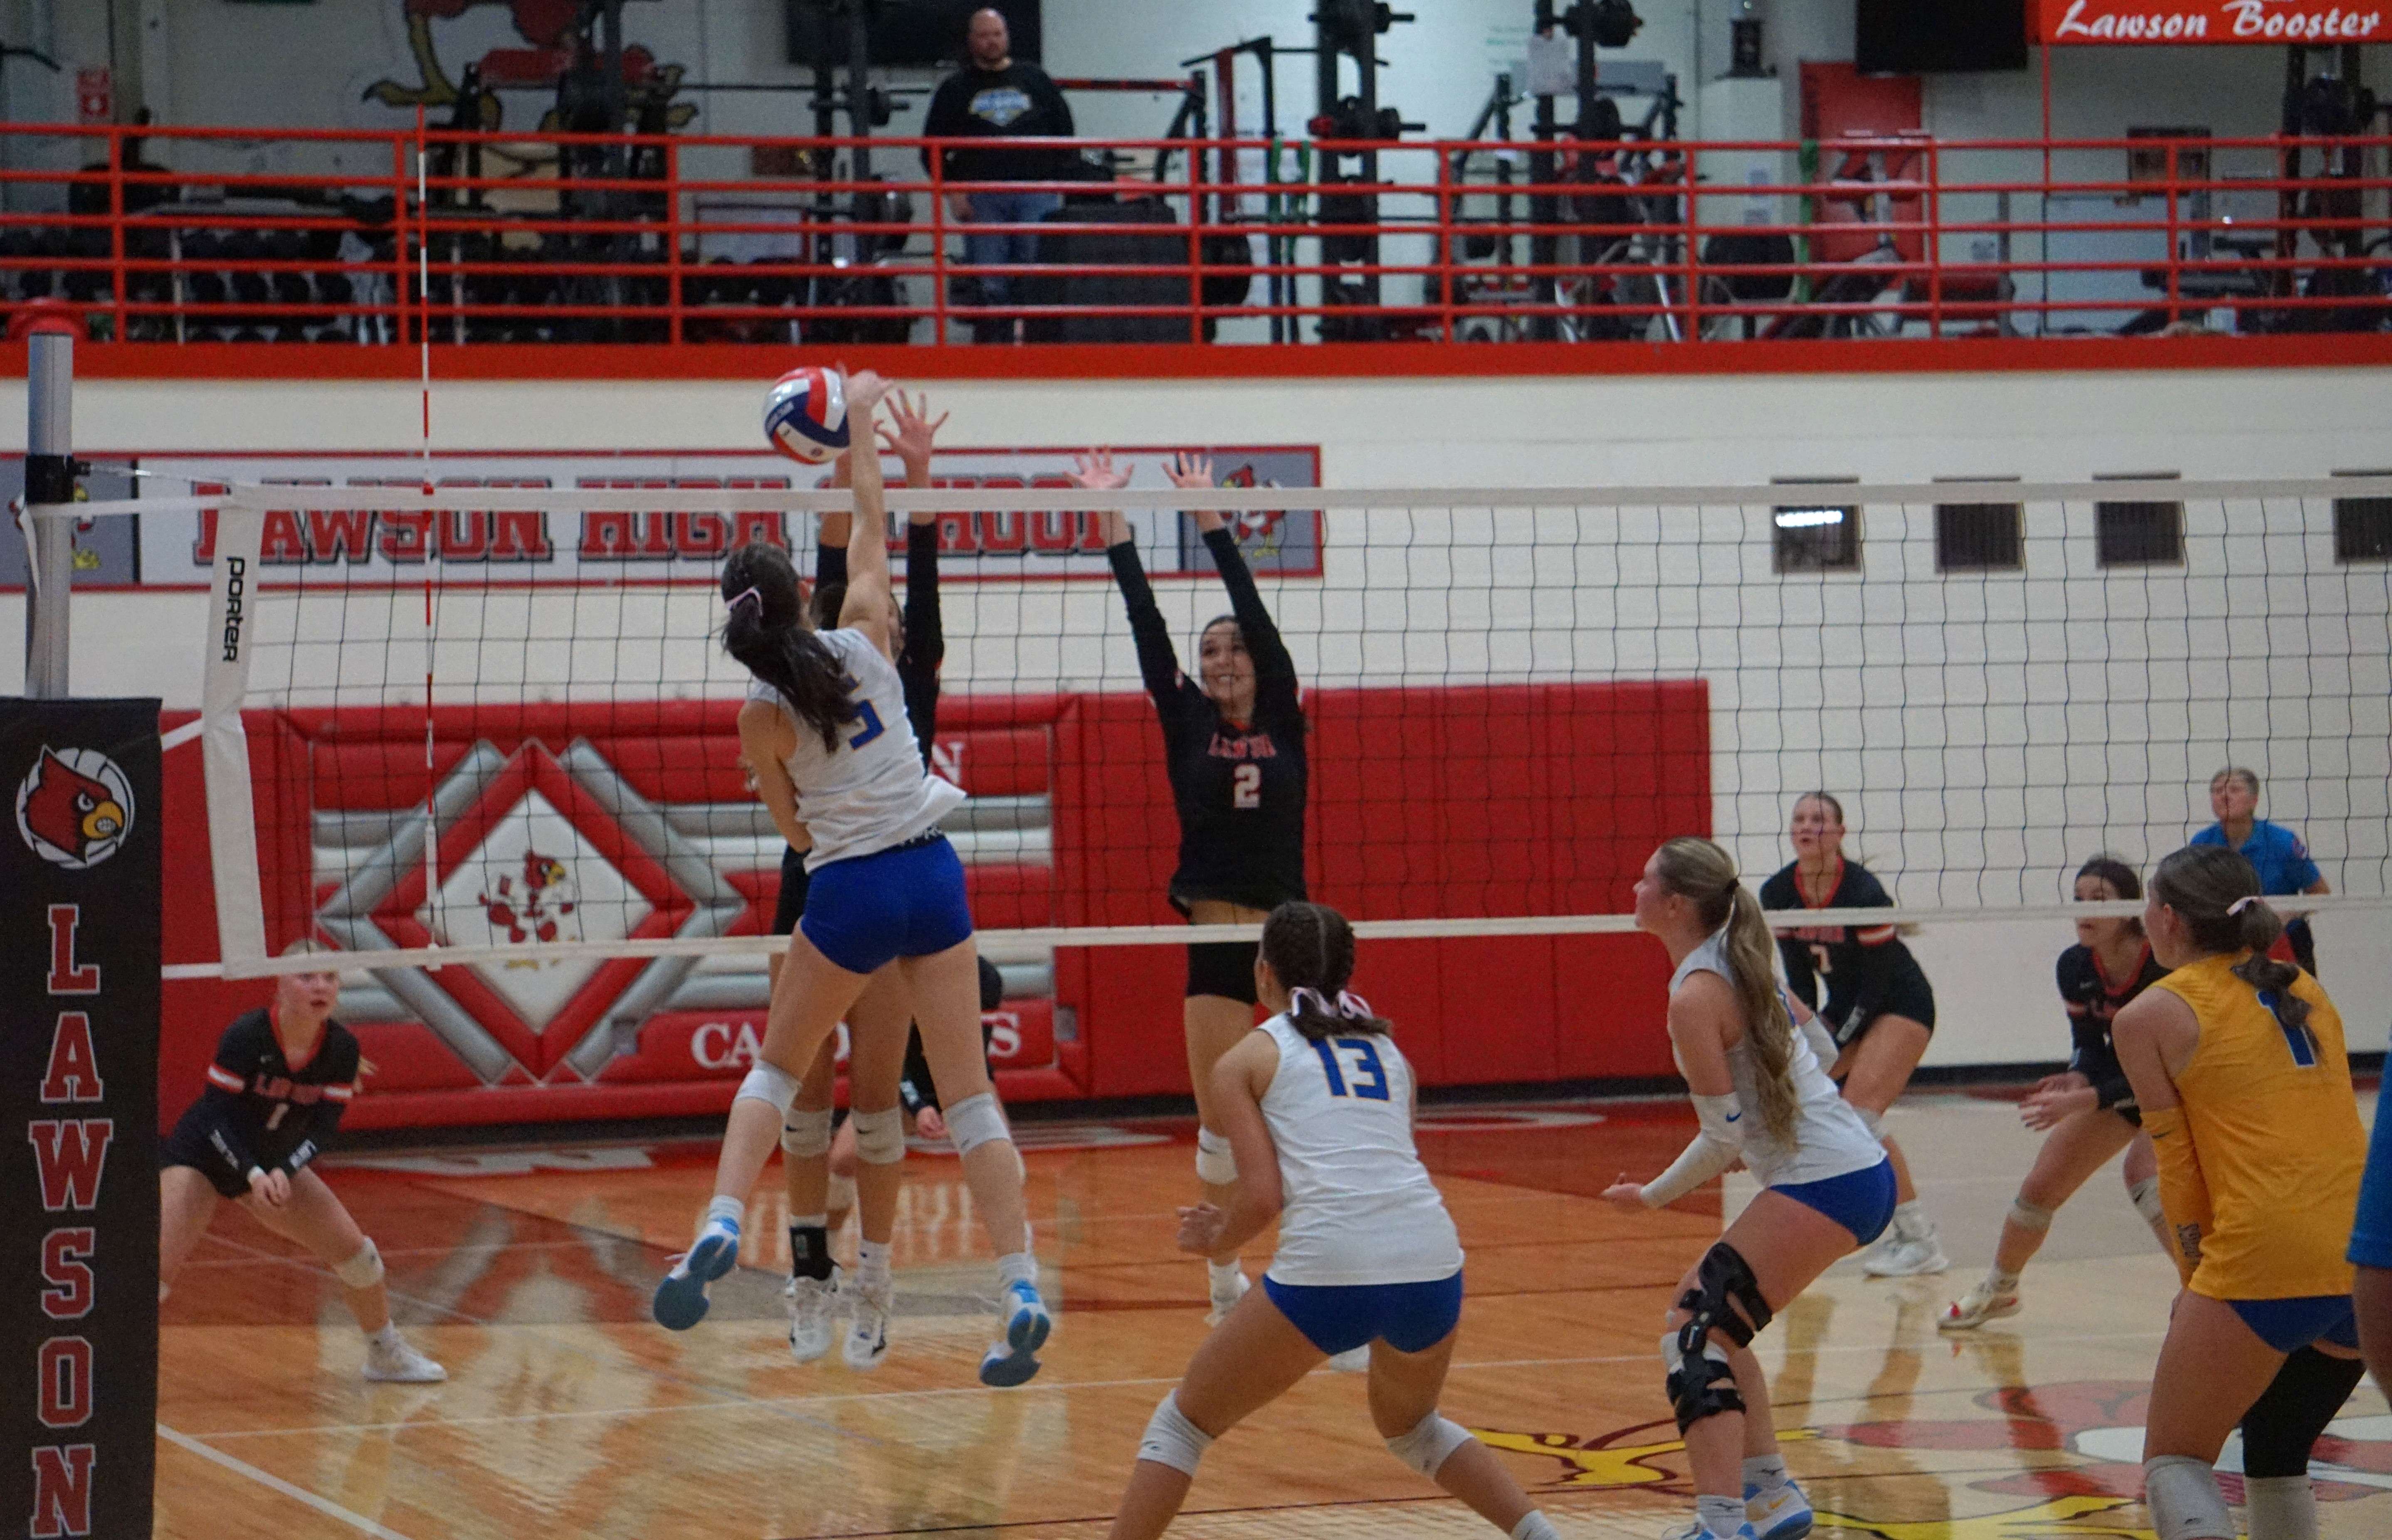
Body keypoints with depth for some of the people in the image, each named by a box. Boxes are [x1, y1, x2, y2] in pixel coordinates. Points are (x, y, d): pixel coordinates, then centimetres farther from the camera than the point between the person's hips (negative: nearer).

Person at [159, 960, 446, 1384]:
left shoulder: (341, 1048, -12)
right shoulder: (247, 1036, -26)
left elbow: (323, 1126, -11)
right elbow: (215, 1116, -23)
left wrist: (284, 1171, -28)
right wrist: (253, 1175, -33)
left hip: (276, 1162, 5)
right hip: (201, 1155, -5)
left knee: (358, 1254, 5)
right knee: (158, 1271, -22)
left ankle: (386, 1355, 27)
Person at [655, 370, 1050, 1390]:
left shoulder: (763, 717, -9)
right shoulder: (864, 639, -3)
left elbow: (793, 826, 4)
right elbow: (871, 529, 14)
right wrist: (860, 431, 26)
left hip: (849, 892, -2)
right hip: (931, 875, 3)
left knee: (777, 1067, 18)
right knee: (967, 1091, 2)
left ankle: (721, 1228, -1)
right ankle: (1022, 1290, -6)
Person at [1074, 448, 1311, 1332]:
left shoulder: (1283, 722, 4)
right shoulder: (1188, 728, 5)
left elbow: (1256, 611, -3)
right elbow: (1148, 629, -1)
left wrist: (1211, 520, -6)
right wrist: (1114, 523, -6)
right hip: (1215, 937, 1)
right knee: (1220, 1124, 2)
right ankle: (1226, 1282, 14)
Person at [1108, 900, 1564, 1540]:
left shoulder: (1246, 1060, 12)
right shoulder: (1387, 1049, 26)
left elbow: (1263, 1195, 0)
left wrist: (1216, 1238, 21)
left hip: (1328, 1271, -5)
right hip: (1430, 1264, 5)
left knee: (1184, 1422, 15)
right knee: (1410, 1428, 34)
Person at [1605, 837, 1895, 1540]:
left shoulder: (1695, 998, -14)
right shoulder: (1743, 968, 12)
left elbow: (1725, 1137, -13)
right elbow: (1818, 1045, 24)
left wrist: (1652, 1195, 2)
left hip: (1825, 1185, -10)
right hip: (1862, 1169, 10)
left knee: (1694, 1336, -14)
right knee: (1707, 1310, 22)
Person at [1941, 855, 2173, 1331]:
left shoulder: (2162, 967, -33)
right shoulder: (2075, 968, -15)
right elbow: (2090, 1045, -3)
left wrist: (2081, 1100, -42)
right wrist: (2076, 1079, -27)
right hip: (2120, 1081, 6)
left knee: (2145, 1174, -33)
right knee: (2042, 1184, 5)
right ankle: (1998, 1289, 30)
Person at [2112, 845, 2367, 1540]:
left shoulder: (2152, 1016, 4)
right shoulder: (2306, 991, 21)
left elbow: (2179, 1167, 3)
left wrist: (2196, 1279, 13)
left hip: (2269, 1254, -6)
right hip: (2365, 1246, 6)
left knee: (2175, 1462, 6)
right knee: (2275, 1451, 25)